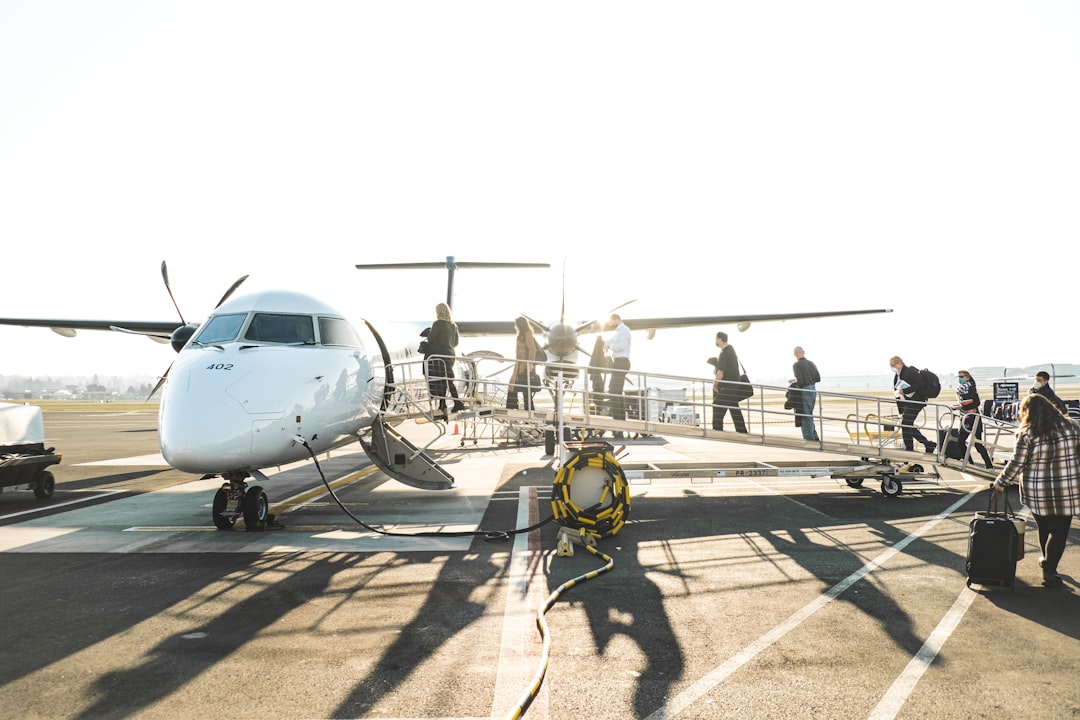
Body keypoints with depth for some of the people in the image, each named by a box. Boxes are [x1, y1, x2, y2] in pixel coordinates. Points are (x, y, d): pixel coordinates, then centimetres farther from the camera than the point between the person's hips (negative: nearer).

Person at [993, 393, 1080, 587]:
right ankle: (1049, 569, 4)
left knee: (1044, 529, 17)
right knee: (1059, 531, 8)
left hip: (1037, 492, -1)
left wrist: (1001, 482, 5)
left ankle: (1047, 561, 35)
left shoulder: (1026, 433, -8)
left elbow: (1016, 464, -8)